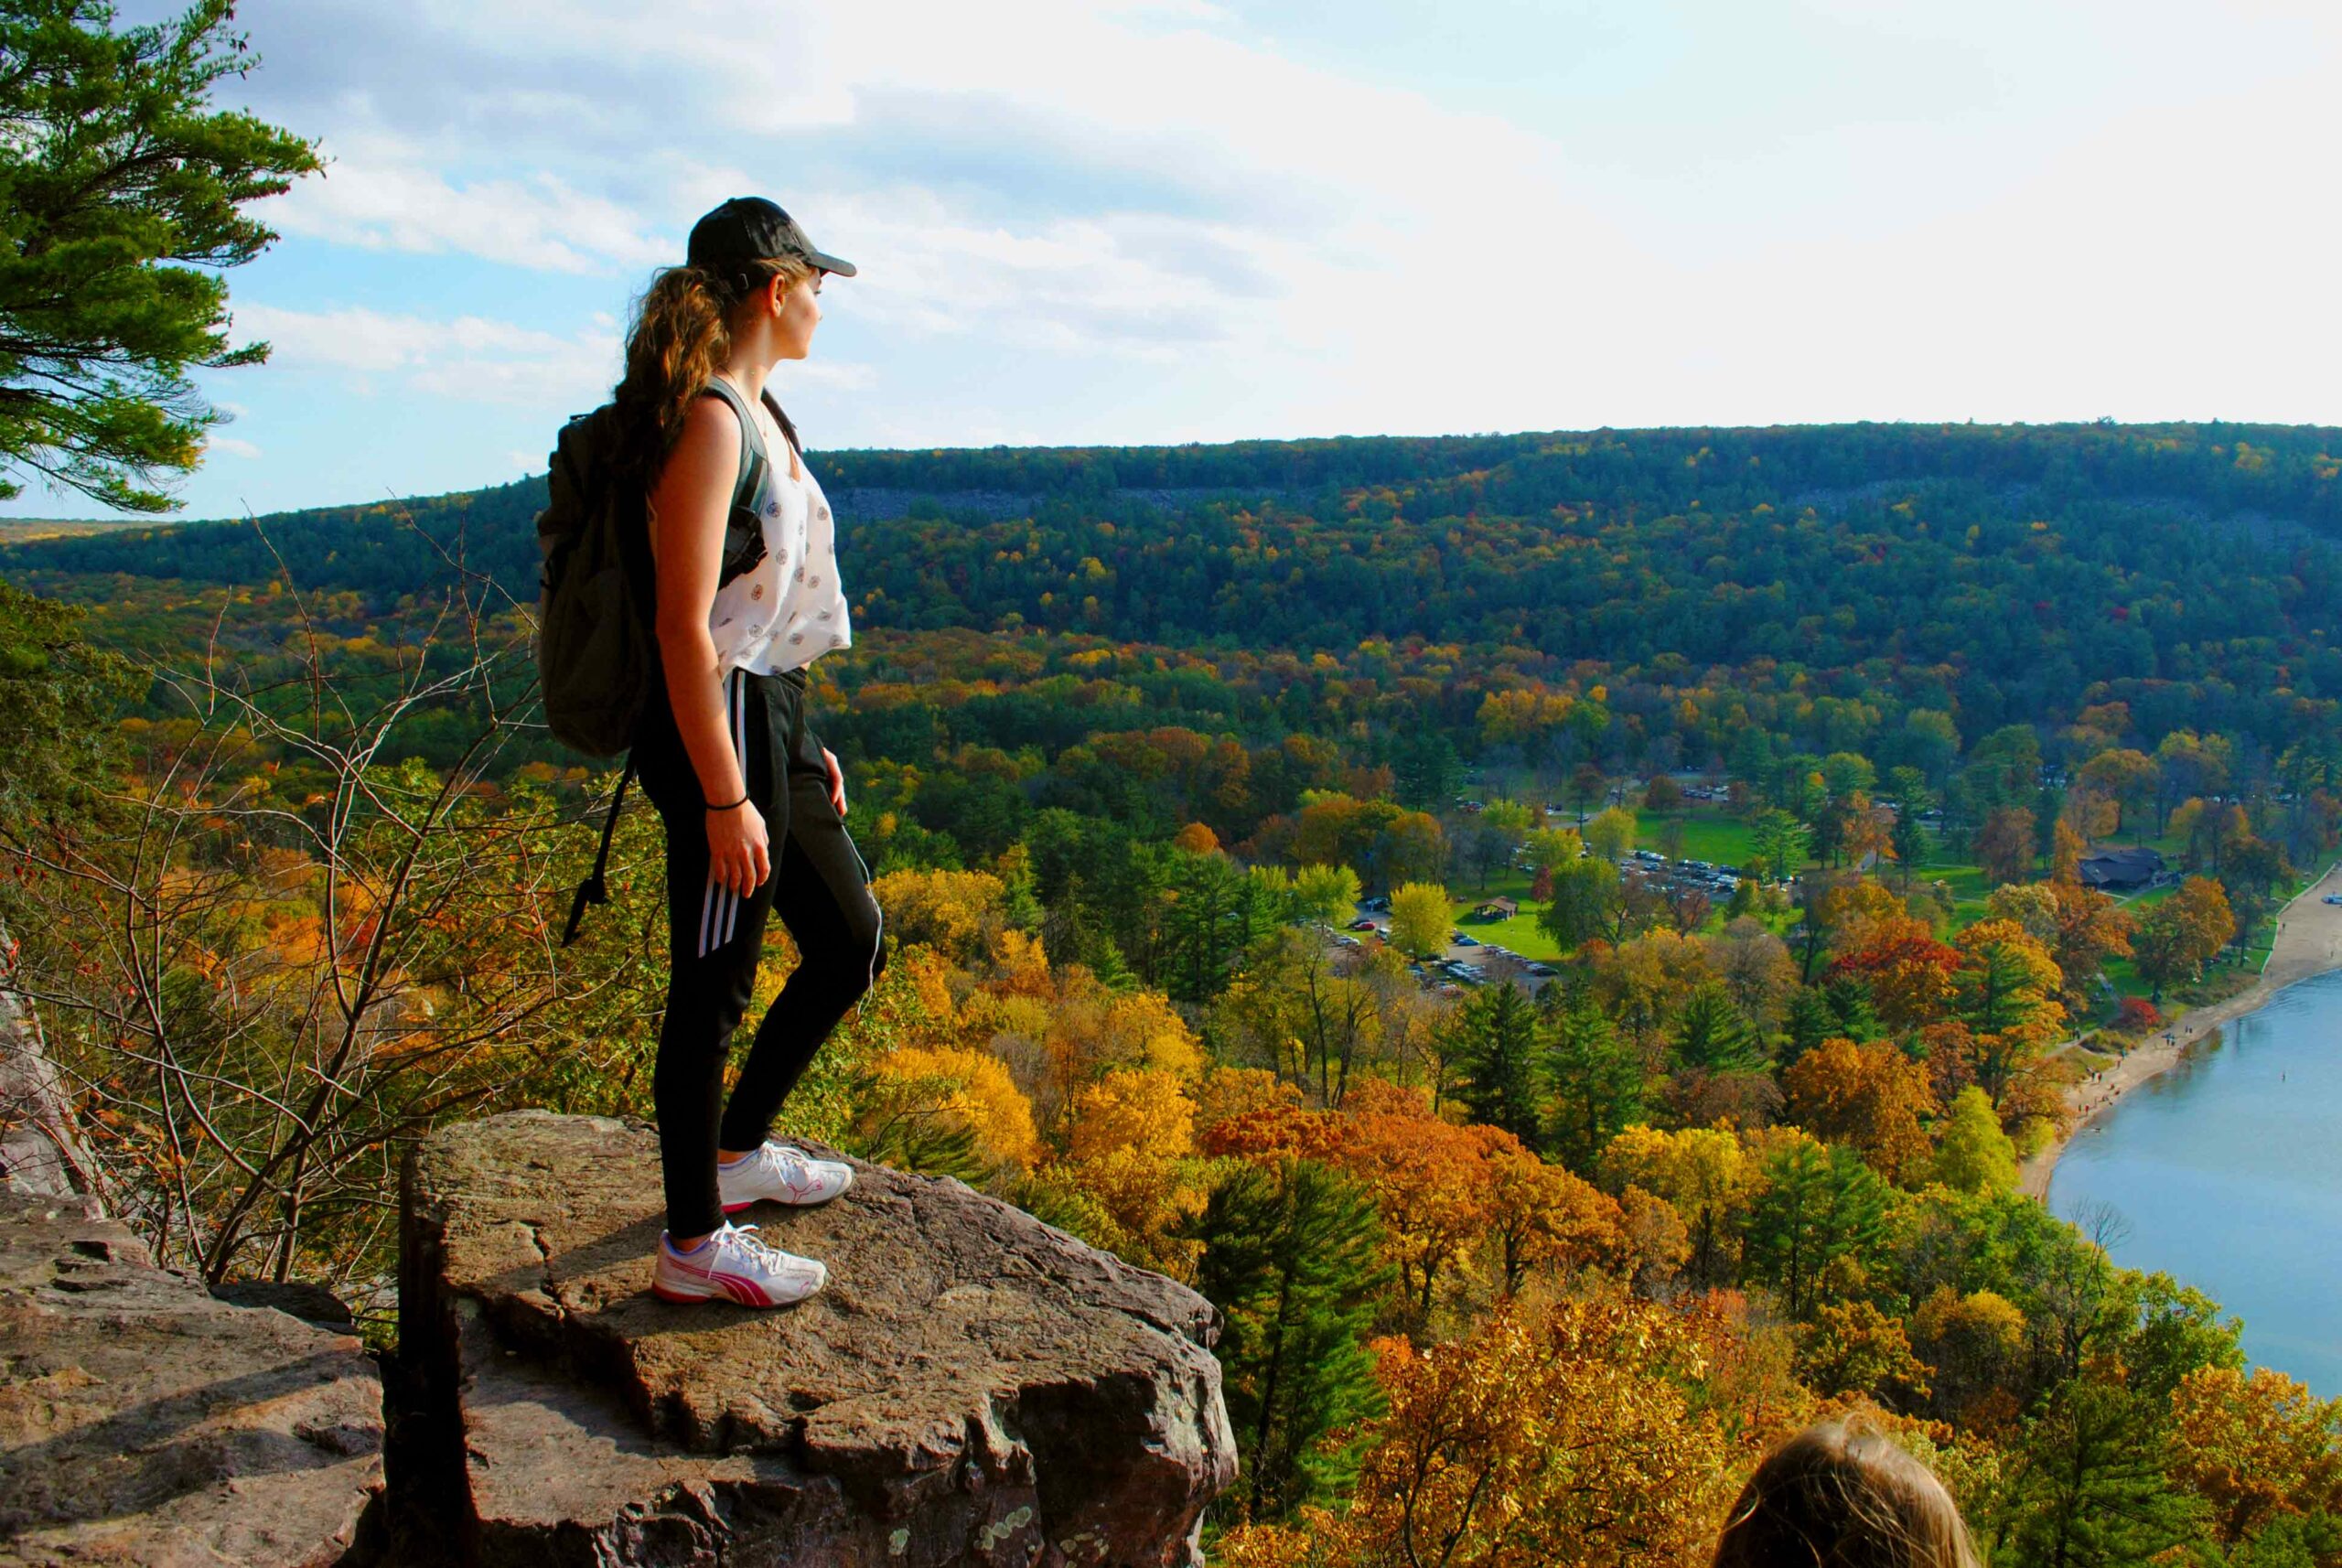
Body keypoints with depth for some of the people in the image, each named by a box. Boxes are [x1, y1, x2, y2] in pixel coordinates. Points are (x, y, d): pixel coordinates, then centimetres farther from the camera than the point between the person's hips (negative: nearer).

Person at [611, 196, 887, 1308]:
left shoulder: (756, 414, 14)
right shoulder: (708, 419, -16)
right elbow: (683, 624, -21)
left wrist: (804, 744, 20)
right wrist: (724, 800, -23)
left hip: (771, 717, 10)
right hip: (715, 726, -10)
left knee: (851, 944, 18)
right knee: (713, 984, 1)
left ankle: (738, 1151, 35)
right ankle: (693, 1244, 16)